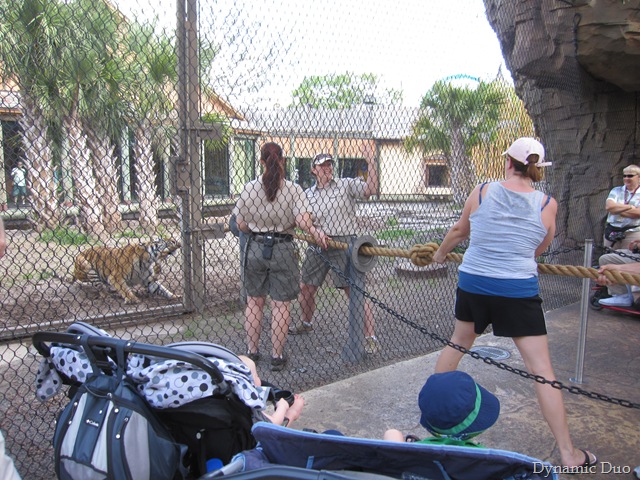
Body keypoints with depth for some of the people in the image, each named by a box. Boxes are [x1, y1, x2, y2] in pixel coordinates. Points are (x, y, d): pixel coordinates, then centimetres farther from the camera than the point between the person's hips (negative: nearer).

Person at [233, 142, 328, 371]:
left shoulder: (250, 188, -4)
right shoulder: (294, 189, -9)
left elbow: (241, 225, 0)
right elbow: (303, 222, -18)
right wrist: (316, 232, 1)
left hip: (255, 248, 2)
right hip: (282, 250, -2)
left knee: (254, 301, 15)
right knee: (281, 305, 7)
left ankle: (251, 352, 25)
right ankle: (277, 356, 15)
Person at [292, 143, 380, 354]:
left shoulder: (346, 185, -1)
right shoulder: (307, 194, 10)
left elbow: (371, 189, -15)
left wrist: (370, 160, -21)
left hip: (343, 243, -5)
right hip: (316, 245, 5)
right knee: (305, 288, 16)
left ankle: (370, 337, -1)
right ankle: (306, 323, 42)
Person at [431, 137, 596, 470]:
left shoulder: (482, 192, -2)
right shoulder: (547, 204, -4)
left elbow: (459, 231, 13)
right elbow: (541, 249, 10)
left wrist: (441, 253, 32)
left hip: (472, 284, 3)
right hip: (518, 291, -2)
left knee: (458, 343, 27)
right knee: (542, 370, 3)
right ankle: (568, 455, 11)